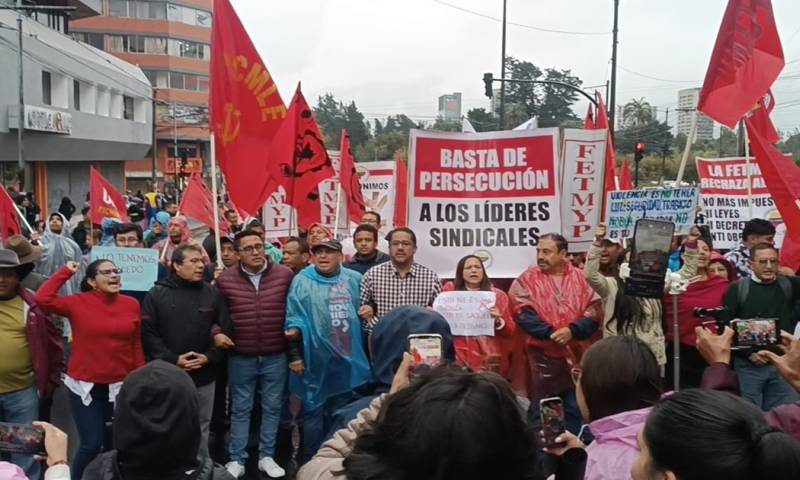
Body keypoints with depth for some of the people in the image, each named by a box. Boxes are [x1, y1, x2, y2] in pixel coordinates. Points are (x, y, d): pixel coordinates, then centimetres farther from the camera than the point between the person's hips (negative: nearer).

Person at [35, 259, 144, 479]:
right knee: (91, 444, -3)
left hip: (120, 386, 3)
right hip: (85, 386, -3)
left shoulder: (132, 304, -1)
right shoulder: (78, 302, -8)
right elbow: (43, 298, -22)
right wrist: (66, 271, -14)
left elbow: (136, 346, 3)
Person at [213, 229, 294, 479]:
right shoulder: (225, 279, -4)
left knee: (272, 408, 11)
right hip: (240, 356, 0)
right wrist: (216, 333, -11)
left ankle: (266, 457, 26)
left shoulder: (285, 275, -5)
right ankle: (236, 459, 23)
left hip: (276, 356, 0)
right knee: (240, 409, 11)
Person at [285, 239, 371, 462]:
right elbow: (294, 317, -7)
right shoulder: (302, 281, -4)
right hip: (316, 359, -4)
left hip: (347, 358, 4)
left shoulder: (354, 279, 6)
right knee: (314, 410, 6)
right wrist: (295, 354, -13)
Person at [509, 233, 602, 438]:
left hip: (577, 354, 2)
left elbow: (595, 310, -2)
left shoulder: (581, 278, 8)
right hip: (542, 356, -2)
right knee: (540, 411, 5)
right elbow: (523, 313, -10)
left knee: (576, 409, 10)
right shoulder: (527, 279, 2)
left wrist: (572, 331, -17)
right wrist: (550, 333, -19)